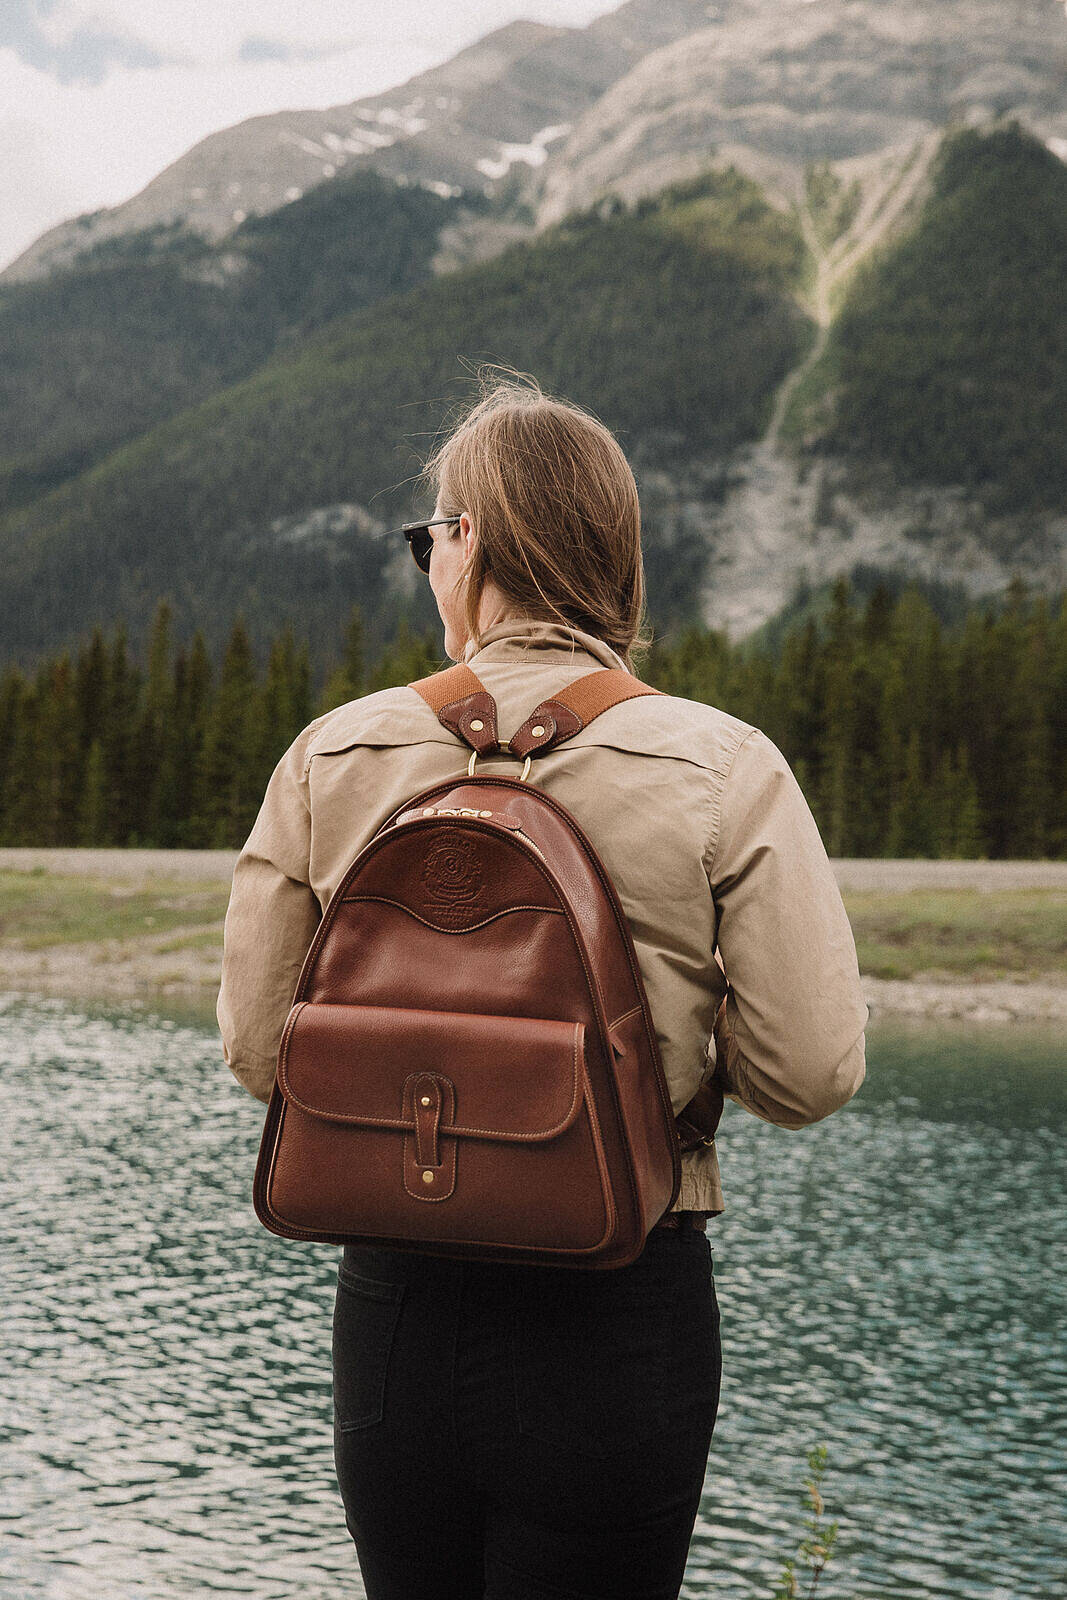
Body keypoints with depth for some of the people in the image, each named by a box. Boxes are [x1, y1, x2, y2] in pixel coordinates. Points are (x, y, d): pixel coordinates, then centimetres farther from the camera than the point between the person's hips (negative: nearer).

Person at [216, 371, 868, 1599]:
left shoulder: (334, 756, -4)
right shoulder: (724, 770, -9)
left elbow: (256, 1047, 1)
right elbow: (811, 1073, -11)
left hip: (395, 1303, 2)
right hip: (619, 1311, -2)